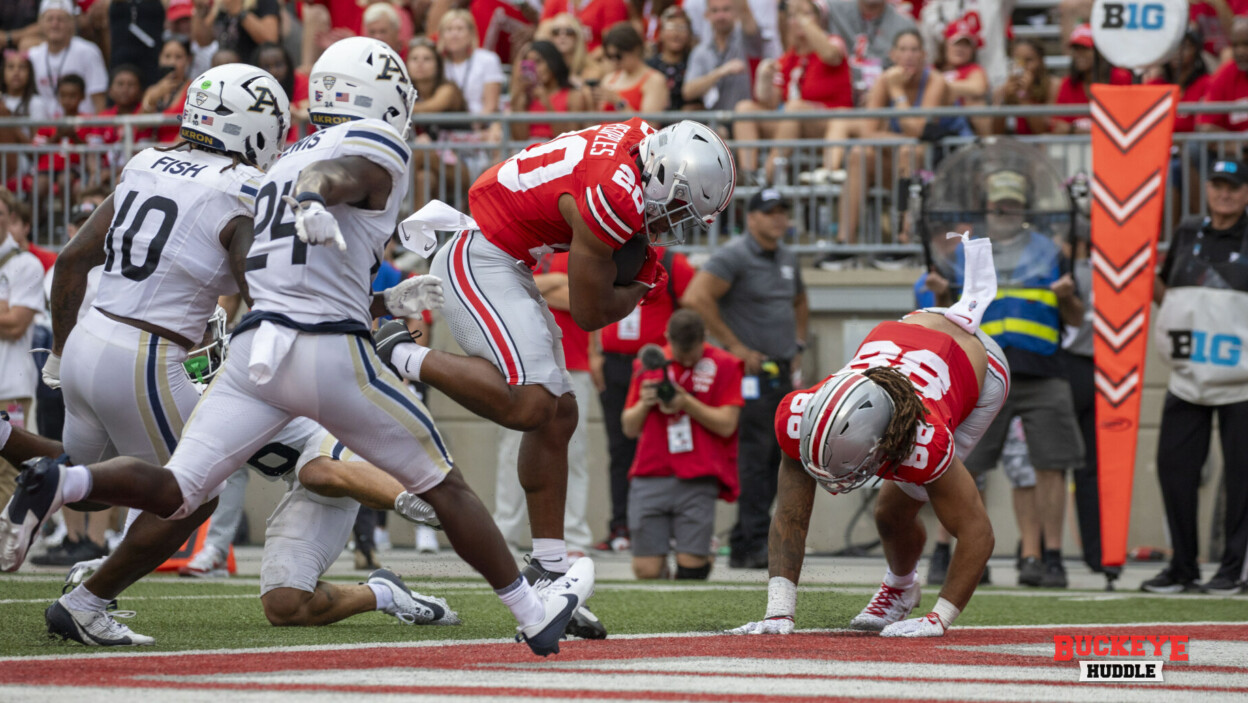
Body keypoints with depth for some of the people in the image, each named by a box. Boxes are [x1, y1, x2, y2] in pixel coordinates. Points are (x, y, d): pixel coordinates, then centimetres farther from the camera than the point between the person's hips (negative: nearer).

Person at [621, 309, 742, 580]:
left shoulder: (724, 366, 5)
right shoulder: (648, 365, 14)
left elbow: (727, 425, -3)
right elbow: (629, 428, 16)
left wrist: (686, 402, -14)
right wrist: (643, 404, -5)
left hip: (697, 480, -2)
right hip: (650, 477, 2)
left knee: (690, 570, -10)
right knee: (646, 571, -7)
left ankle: (704, 558, 23)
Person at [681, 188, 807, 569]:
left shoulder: (787, 259, 17)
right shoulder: (733, 257, -9)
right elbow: (695, 298, -21)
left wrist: (797, 345, 22)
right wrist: (735, 346, -18)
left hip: (782, 373, 8)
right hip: (750, 374, -8)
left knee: (776, 458, 7)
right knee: (754, 457, -11)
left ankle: (746, 541, 12)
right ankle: (752, 544, -12)